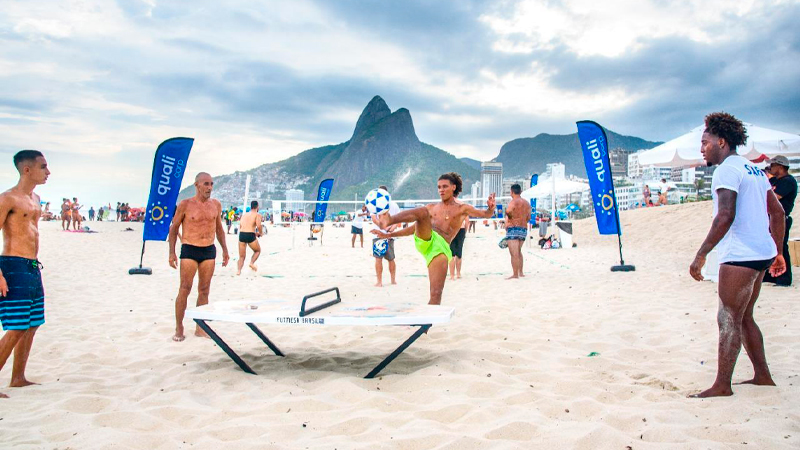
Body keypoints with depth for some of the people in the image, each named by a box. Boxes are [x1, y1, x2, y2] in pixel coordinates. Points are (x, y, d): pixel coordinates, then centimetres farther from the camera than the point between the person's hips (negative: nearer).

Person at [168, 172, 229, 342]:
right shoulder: (185, 204, -4)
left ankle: (200, 328, 15)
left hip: (209, 251, 4)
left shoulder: (216, 204, 8)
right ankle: (179, 328, 6)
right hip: (189, 251, -4)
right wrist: (172, 253, -4)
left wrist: (224, 249, 16)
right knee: (184, 289, -4)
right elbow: (173, 229, 1)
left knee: (204, 290, 7)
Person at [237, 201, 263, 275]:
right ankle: (252, 263, 1)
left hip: (241, 234, 4)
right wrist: (260, 233, 8)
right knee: (257, 250, 21)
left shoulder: (244, 215, 21)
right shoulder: (257, 215, 4)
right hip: (250, 235, -4)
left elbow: (240, 226, 18)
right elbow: (258, 225, -12)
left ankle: (239, 270, -4)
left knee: (242, 256, 13)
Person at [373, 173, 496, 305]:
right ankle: (387, 221, -48)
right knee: (422, 211, -28)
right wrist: (389, 235, 23)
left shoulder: (462, 208, 20)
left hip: (441, 247, -1)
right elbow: (414, 227, 29)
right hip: (425, 239, 1)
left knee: (436, 293, -14)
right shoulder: (431, 207, 26)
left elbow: (486, 215, 15)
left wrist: (490, 208, -10)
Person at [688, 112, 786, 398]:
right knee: (743, 318, 17)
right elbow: (778, 213, 20)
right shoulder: (754, 170, 18)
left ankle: (722, 386, -2)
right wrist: (777, 252, 24)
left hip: (740, 256, -10)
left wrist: (701, 255, -21)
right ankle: (762, 376, 24)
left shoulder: (727, 169, -11)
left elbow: (725, 216, -22)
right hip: (761, 253, 10)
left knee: (728, 320, -5)